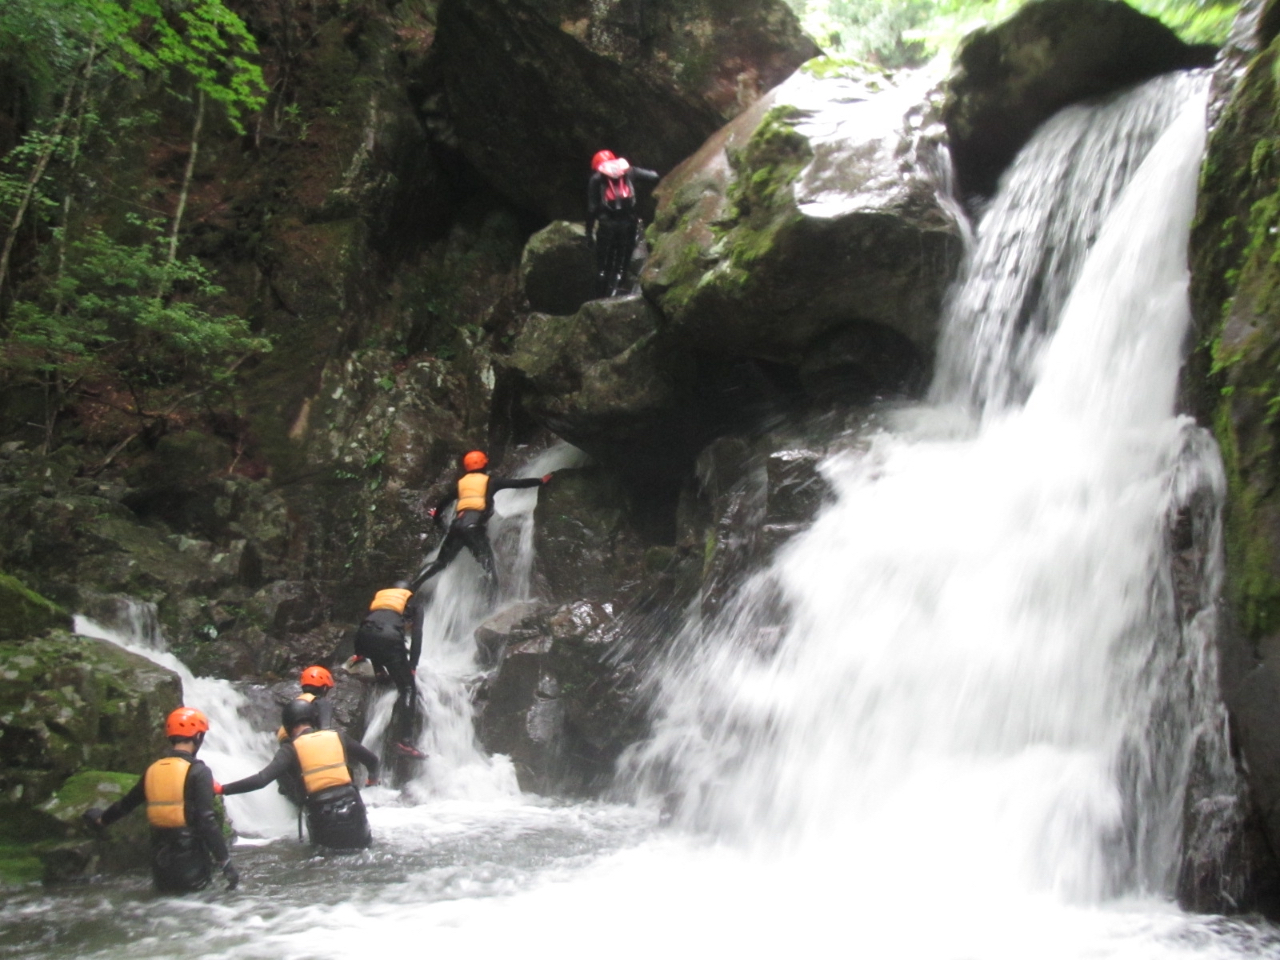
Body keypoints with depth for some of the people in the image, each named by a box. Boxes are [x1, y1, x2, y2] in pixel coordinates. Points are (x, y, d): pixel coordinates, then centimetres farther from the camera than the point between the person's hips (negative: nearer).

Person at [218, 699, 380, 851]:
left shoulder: (291, 749, -4)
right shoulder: (337, 736, 5)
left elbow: (262, 779, -16)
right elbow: (371, 759, 14)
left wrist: (222, 789, -10)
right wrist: (373, 777, 36)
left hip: (323, 817, -2)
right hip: (352, 809, 2)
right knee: (362, 846, 27)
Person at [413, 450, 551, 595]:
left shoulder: (461, 482, 24)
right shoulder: (490, 481, 13)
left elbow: (445, 501, 32)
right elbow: (518, 484, 12)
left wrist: (435, 514, 52)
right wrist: (541, 480, 20)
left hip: (458, 523, 5)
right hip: (475, 525, -4)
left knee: (440, 562, 16)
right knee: (488, 565, -5)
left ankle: (412, 586, 6)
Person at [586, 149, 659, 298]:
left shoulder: (597, 178, 8)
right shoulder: (629, 171, 13)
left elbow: (592, 208, 2)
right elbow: (654, 176, 2)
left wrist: (589, 231, 5)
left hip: (607, 224, -1)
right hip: (628, 223, 1)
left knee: (603, 266, 11)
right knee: (621, 263, 10)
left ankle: (601, 299, 10)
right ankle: (613, 294, 3)